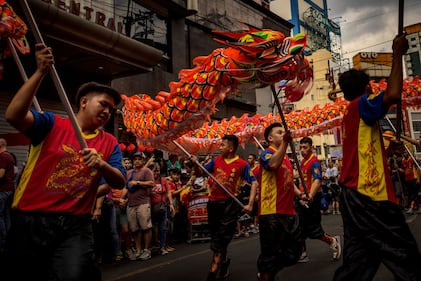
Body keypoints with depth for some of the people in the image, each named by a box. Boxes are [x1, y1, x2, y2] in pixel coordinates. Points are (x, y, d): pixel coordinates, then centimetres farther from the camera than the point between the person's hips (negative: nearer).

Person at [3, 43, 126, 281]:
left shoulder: (110, 143, 8)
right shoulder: (51, 124, 1)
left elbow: (120, 183, 2)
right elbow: (13, 115, -16)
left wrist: (102, 165, -20)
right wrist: (41, 72, -20)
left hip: (75, 225, 1)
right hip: (32, 220, -1)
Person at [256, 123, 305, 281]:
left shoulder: (286, 158, 19)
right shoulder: (267, 153, -6)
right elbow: (273, 164, -30)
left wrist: (300, 194, 12)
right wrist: (285, 143, -31)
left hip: (289, 212, 9)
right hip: (271, 213, -9)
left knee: (294, 251, 16)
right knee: (271, 254, -1)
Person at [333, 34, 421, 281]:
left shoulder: (351, 115, 21)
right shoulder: (362, 105, -5)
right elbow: (393, 94, -26)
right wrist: (398, 54, -14)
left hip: (354, 195, 9)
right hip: (369, 196, -9)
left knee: (358, 259, 11)